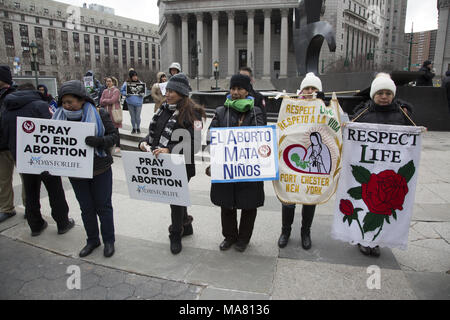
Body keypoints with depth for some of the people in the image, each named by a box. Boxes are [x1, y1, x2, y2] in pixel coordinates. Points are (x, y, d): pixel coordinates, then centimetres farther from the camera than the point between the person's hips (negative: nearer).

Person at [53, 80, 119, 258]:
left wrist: (99, 141, -29)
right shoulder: (60, 116, 1)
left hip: (100, 171, -3)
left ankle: (109, 241, 24)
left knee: (103, 206, 8)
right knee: (86, 208, 13)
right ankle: (92, 240, 31)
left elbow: (114, 136, -10)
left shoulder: (99, 114, -9)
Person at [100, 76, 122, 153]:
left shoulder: (116, 91, -2)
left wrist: (104, 100, 0)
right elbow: (101, 102, 6)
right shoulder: (105, 91, 15)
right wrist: (108, 101, -9)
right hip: (106, 112, 5)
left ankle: (118, 147, 3)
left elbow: (112, 101, -15)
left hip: (114, 113, -5)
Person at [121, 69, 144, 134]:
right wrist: (126, 93, -13)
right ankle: (134, 128, 26)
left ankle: (138, 128, 21)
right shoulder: (126, 83, 0)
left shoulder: (140, 83, 1)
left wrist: (142, 94, -14)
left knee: (138, 116, 0)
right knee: (132, 116, 9)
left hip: (138, 102, -1)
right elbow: (122, 91, 7)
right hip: (130, 103, 1)